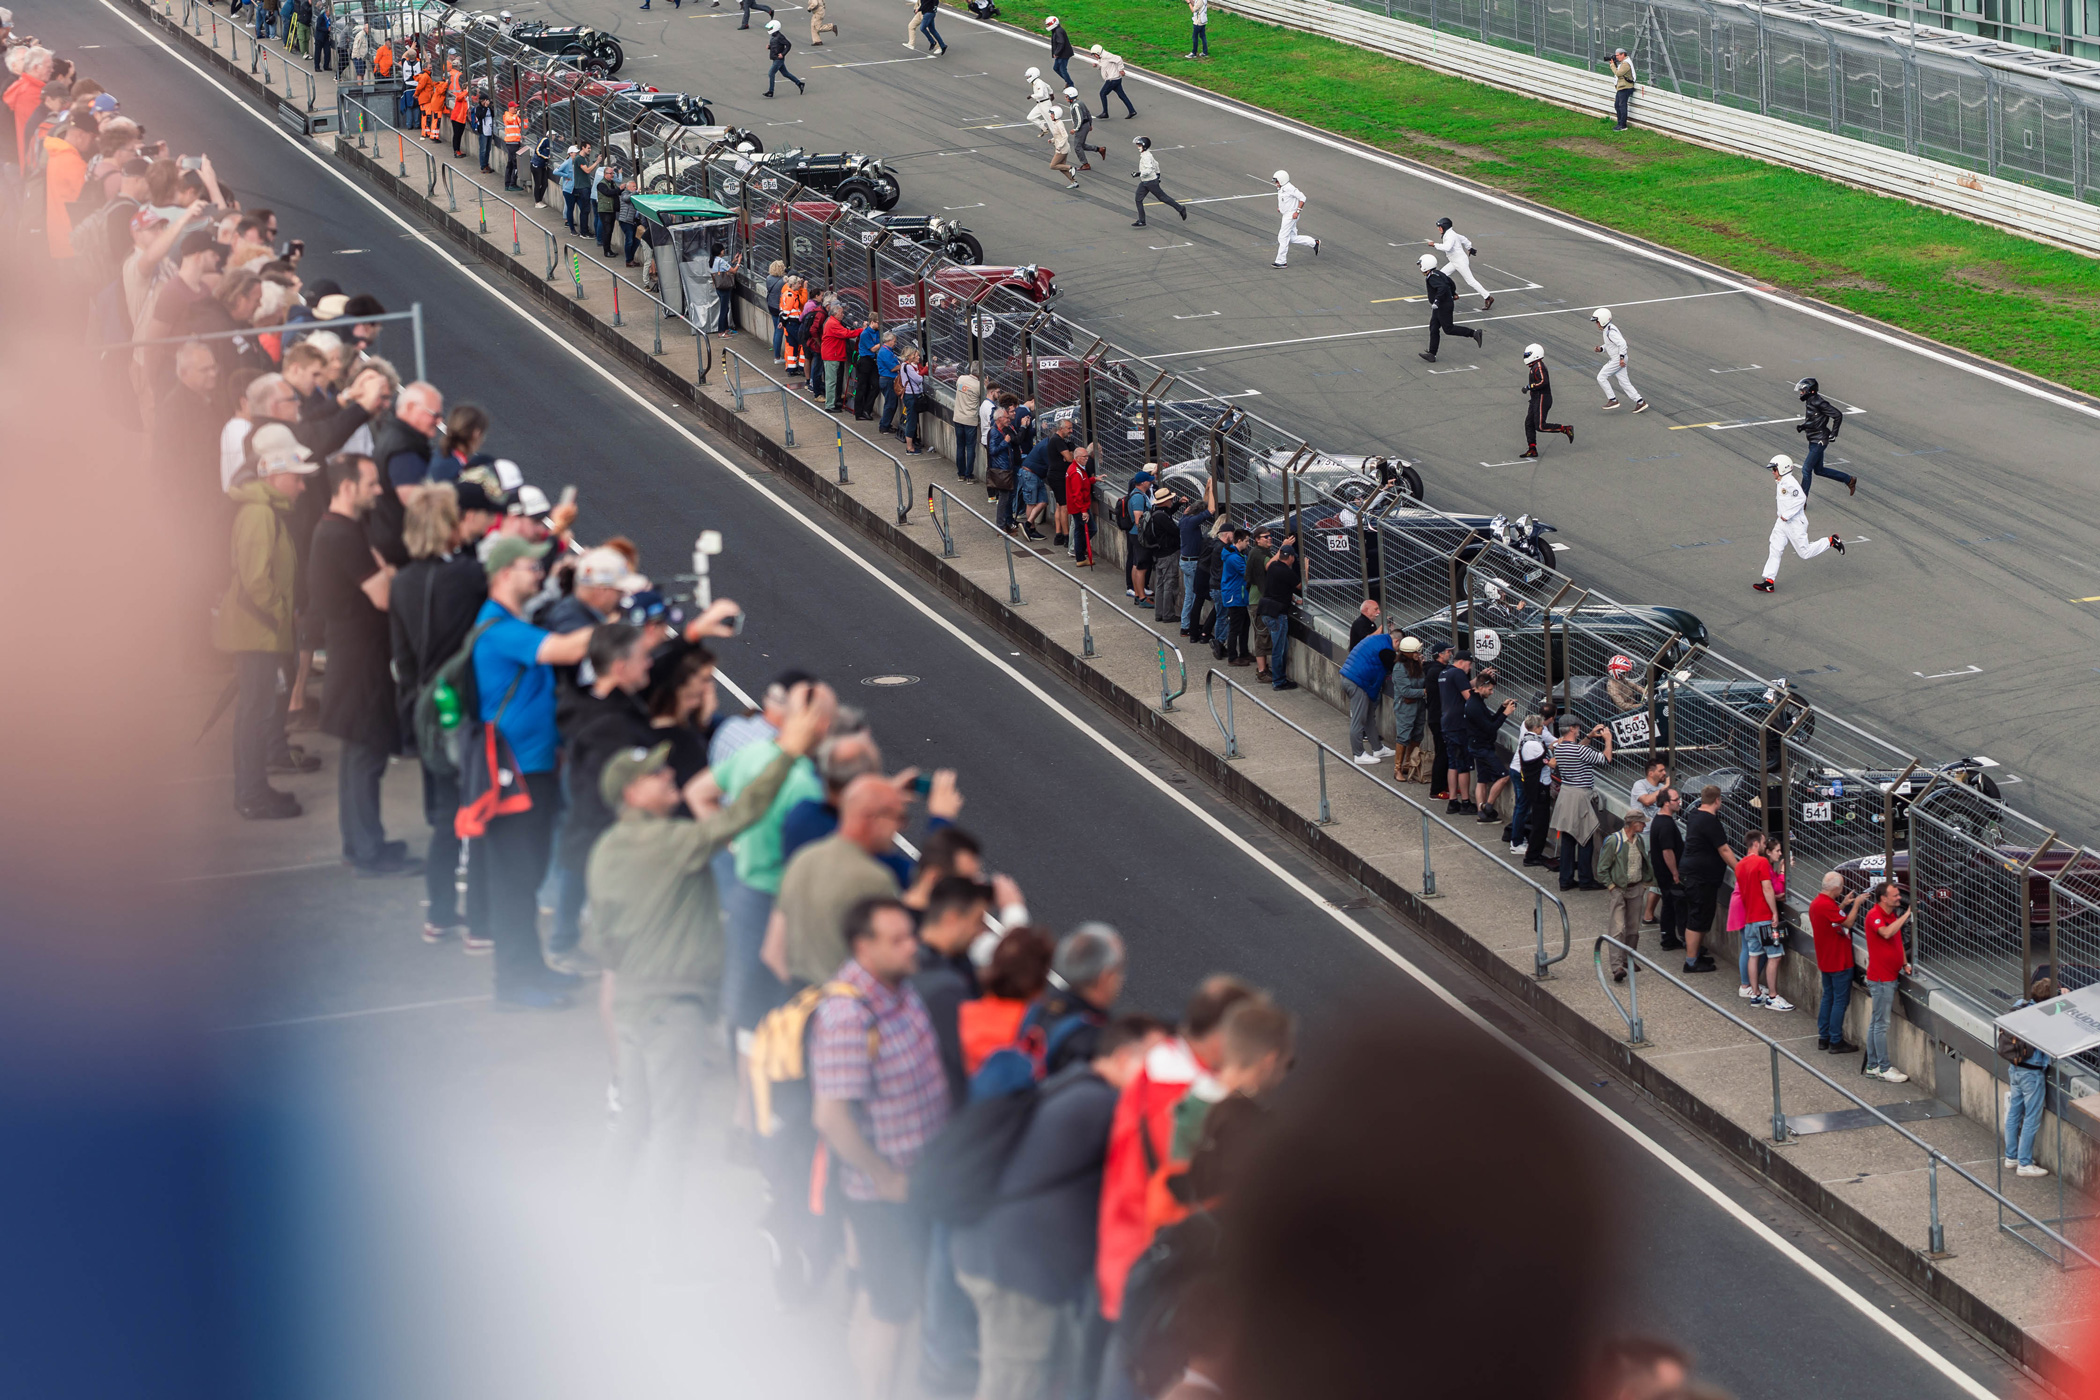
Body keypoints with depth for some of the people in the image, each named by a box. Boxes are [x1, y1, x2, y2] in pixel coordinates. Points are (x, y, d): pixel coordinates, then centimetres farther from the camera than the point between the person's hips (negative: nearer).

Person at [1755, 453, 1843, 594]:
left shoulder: (1789, 483, -22)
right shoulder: (1780, 483, 8)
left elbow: (1801, 498, -28)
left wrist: (1787, 515, -25)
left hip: (1795, 523, -9)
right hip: (1782, 522, 9)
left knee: (1805, 553, 2)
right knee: (1774, 551, 2)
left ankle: (1830, 541, 20)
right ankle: (1769, 582, 1)